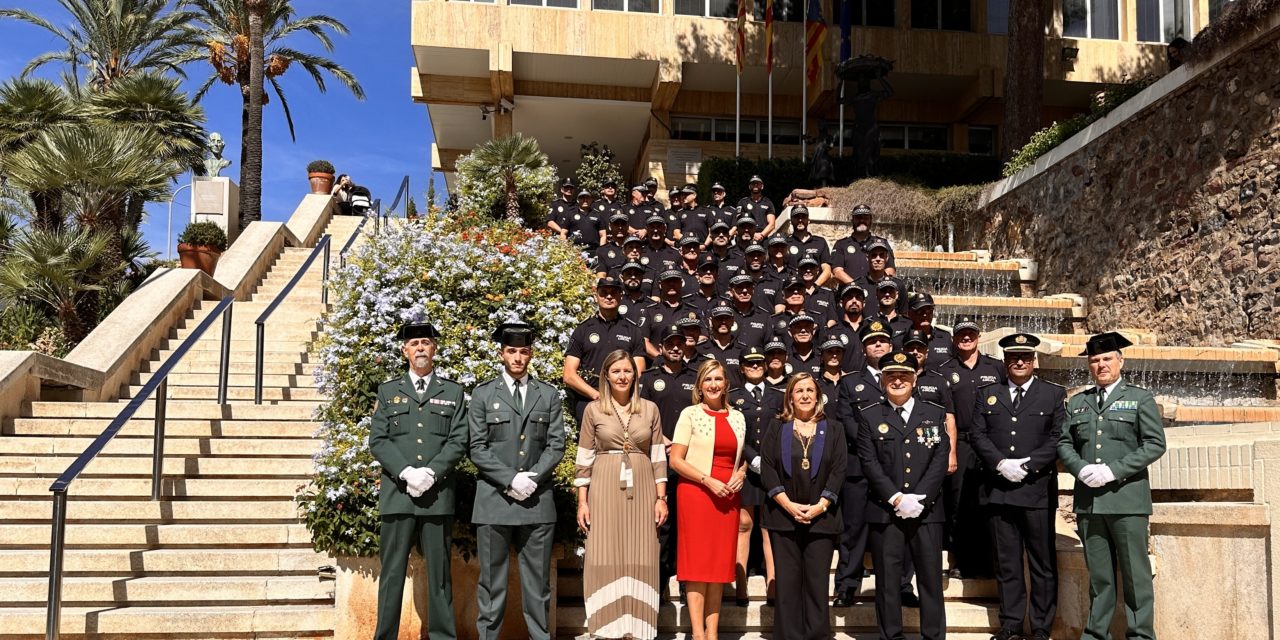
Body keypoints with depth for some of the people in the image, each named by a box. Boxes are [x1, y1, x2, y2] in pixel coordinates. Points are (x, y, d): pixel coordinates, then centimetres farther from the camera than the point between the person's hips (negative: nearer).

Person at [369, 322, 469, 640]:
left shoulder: (453, 393, 12)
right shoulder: (387, 391, 14)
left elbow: (458, 441, 3)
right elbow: (377, 441, 4)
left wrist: (430, 472, -12)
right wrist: (406, 472, -11)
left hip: (438, 495, 0)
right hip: (397, 494, 0)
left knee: (439, 572, 3)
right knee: (392, 572, 1)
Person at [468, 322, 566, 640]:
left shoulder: (549, 395, 11)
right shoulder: (483, 394, 7)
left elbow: (556, 445, 5)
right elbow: (477, 448, 0)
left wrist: (532, 479, -10)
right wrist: (511, 480, -11)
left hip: (538, 500, 1)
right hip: (494, 498, -1)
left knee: (538, 581, 5)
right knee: (492, 580, 2)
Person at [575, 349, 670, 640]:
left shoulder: (649, 409, 8)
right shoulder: (593, 409, 4)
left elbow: (659, 457, 9)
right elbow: (584, 459, 4)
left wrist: (661, 498, 2)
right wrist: (582, 502, -2)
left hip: (642, 490, 1)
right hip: (605, 490, -1)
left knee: (639, 562, 1)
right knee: (605, 561, -2)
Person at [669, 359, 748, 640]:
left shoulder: (737, 417, 10)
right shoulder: (690, 414, -2)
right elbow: (676, 460, -7)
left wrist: (741, 473, -2)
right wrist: (709, 481, -15)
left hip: (727, 496, 4)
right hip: (696, 492, -4)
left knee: (720, 563, 5)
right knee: (698, 561, -4)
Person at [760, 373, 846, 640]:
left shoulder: (833, 431, 11)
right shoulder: (777, 428, 9)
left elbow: (838, 472, 3)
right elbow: (767, 468, 1)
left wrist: (820, 505, -10)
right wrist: (789, 505, -10)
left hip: (821, 517, 0)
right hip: (784, 515, 0)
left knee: (817, 582, 0)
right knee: (787, 581, 0)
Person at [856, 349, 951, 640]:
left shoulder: (935, 414, 10)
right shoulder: (869, 416, 6)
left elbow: (940, 461, 1)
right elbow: (869, 463, -2)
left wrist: (919, 499, -11)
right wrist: (896, 499, -13)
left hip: (926, 510, 1)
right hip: (885, 511, -1)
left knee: (931, 578, 3)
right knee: (887, 581, 3)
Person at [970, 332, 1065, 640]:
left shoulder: (1054, 394, 6)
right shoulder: (989, 394, 13)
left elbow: (1059, 438, -3)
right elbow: (977, 434, 6)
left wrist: (1028, 465, -14)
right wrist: (1001, 464, -9)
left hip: (1038, 490, -2)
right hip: (999, 489, 2)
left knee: (1042, 562, 4)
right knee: (1006, 562, 8)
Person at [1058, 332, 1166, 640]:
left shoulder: (1140, 398, 6)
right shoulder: (1076, 403, 17)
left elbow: (1155, 444, -3)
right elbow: (1064, 443, 13)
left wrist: (1112, 471, -12)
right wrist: (1081, 469, -8)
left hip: (1127, 499, -3)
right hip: (1089, 500, 3)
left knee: (1135, 573, -1)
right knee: (1098, 574, 8)